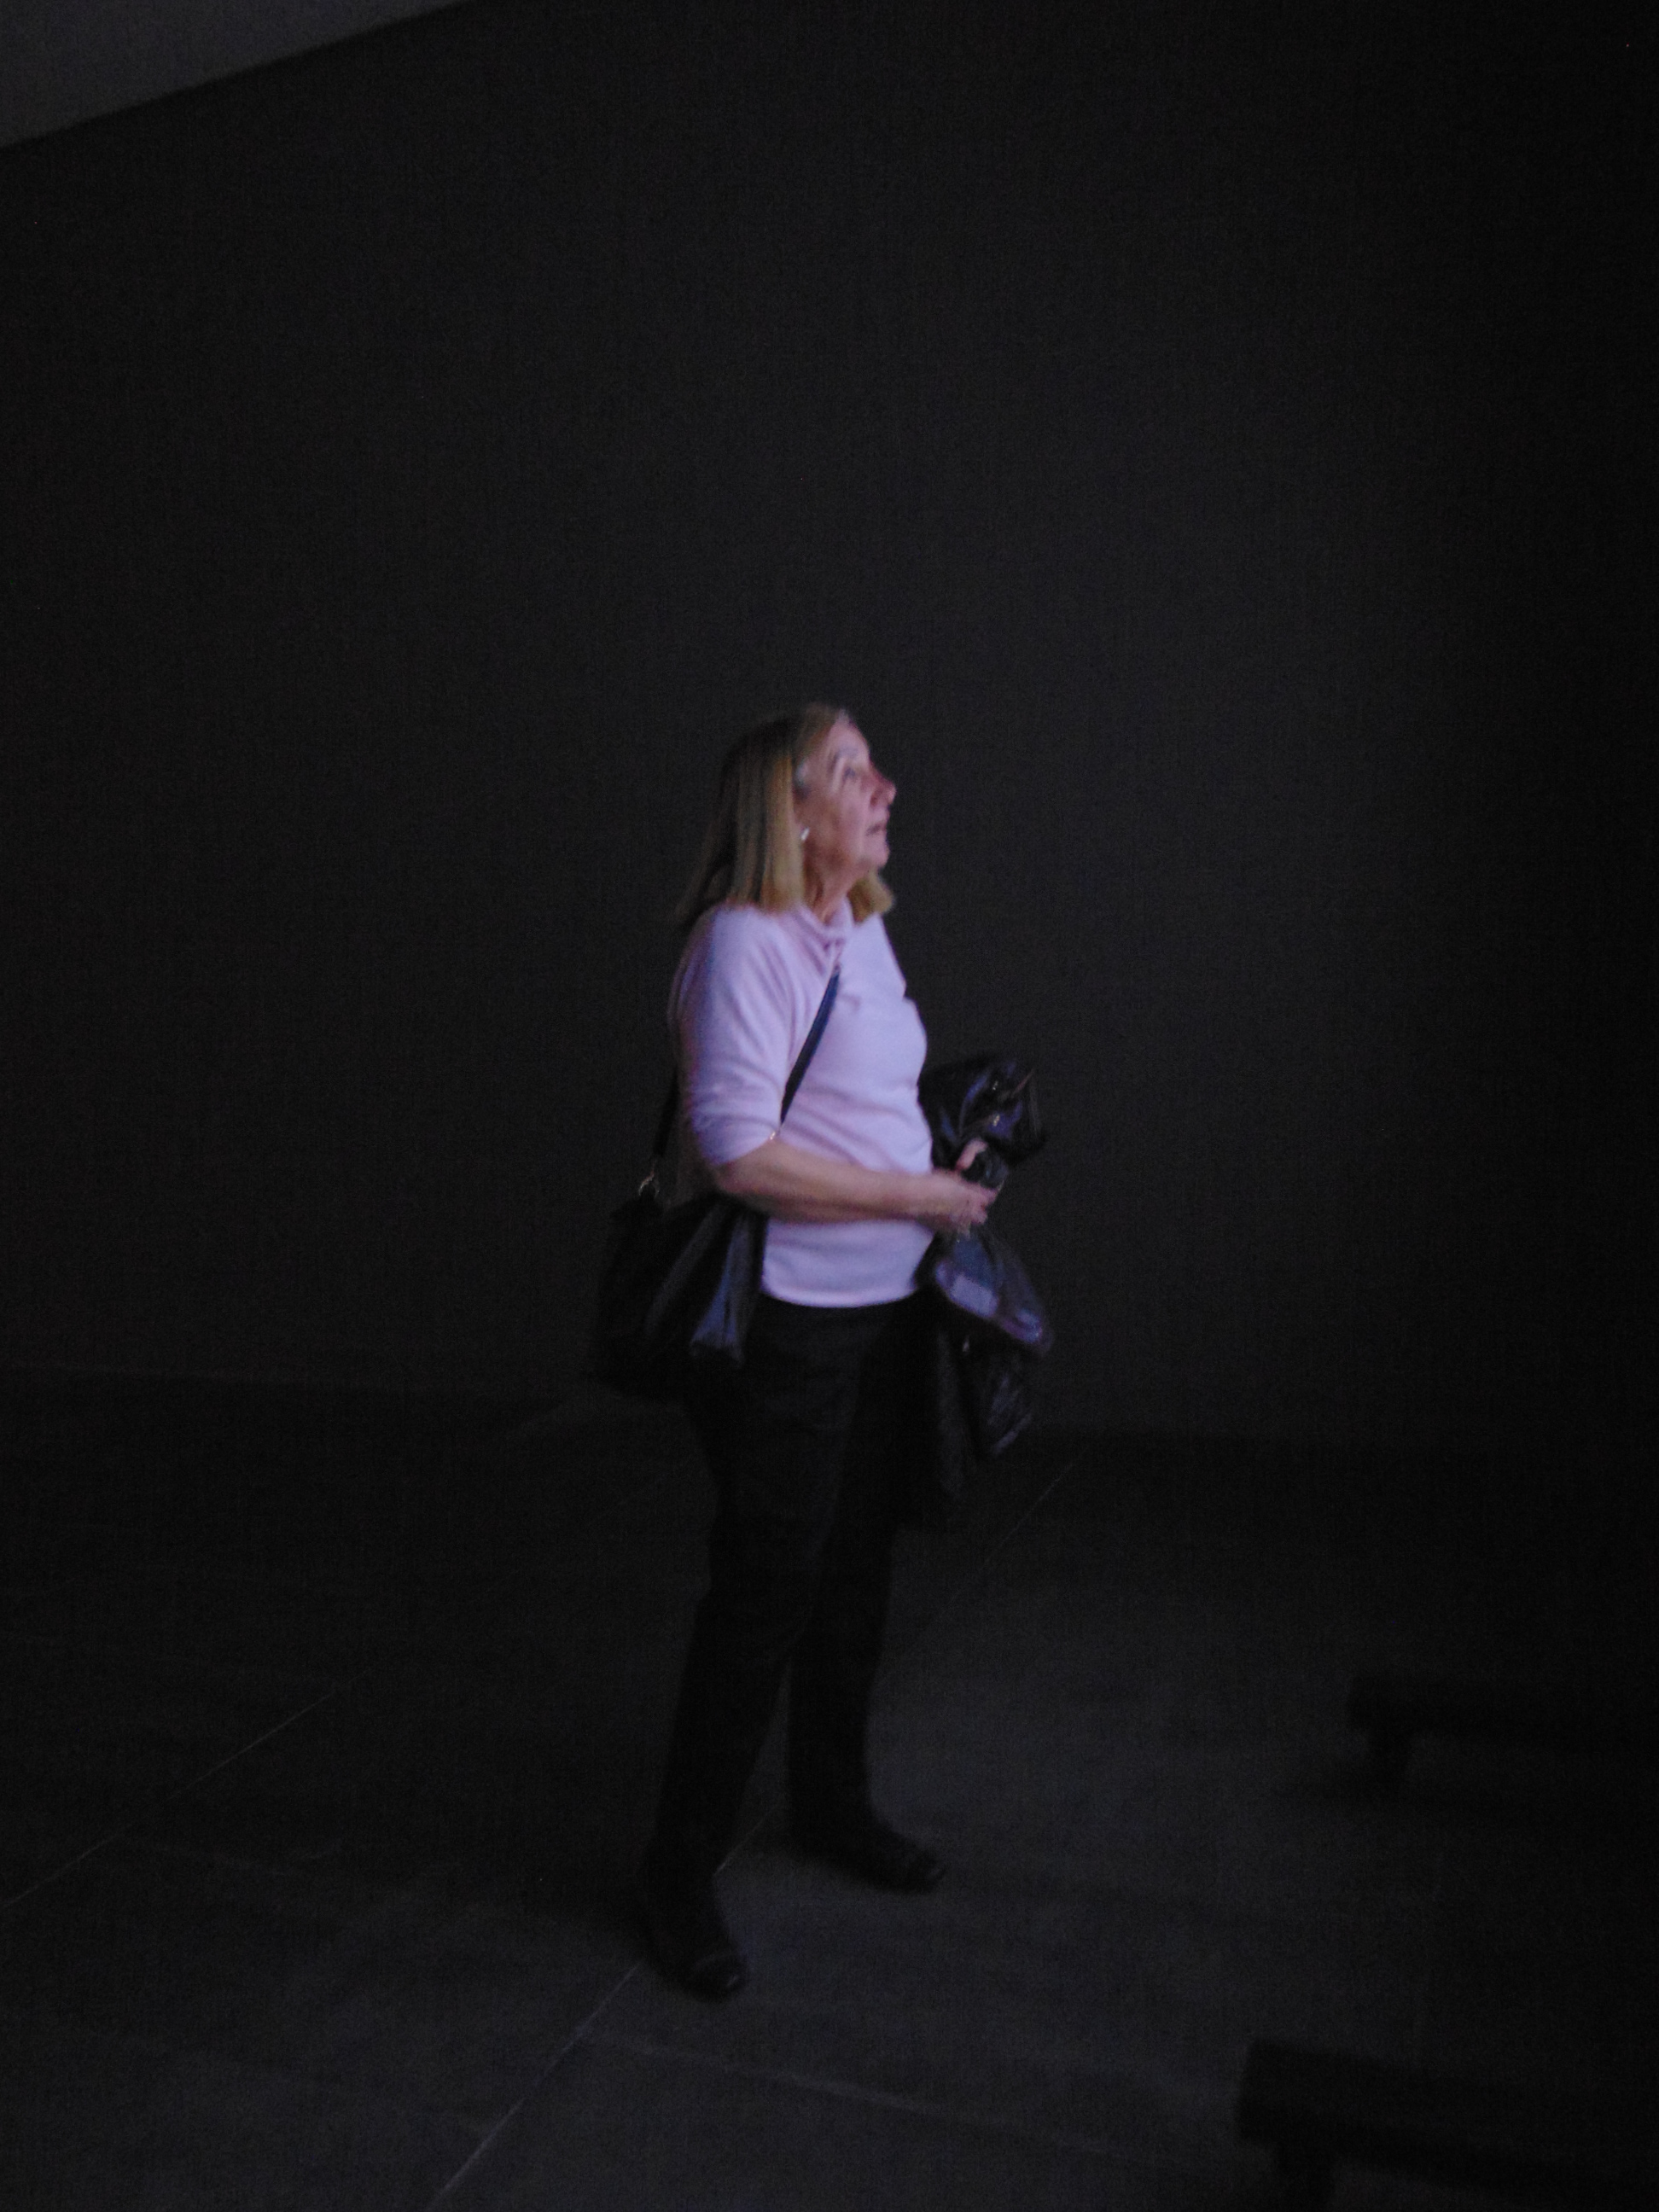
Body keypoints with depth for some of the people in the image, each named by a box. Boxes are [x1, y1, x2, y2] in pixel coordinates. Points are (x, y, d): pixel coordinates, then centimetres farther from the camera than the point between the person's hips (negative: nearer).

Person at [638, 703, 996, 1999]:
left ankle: (834, 1804, 41)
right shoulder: (745, 940, -18)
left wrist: (948, 1166, 7)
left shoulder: (863, 931, 10)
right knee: (765, 1592, 0)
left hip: (881, 1308, 9)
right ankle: (683, 1871, 20)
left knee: (857, 1571, 20)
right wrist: (918, 1195, -18)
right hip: (781, 1321, -8)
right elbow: (740, 1151, -25)